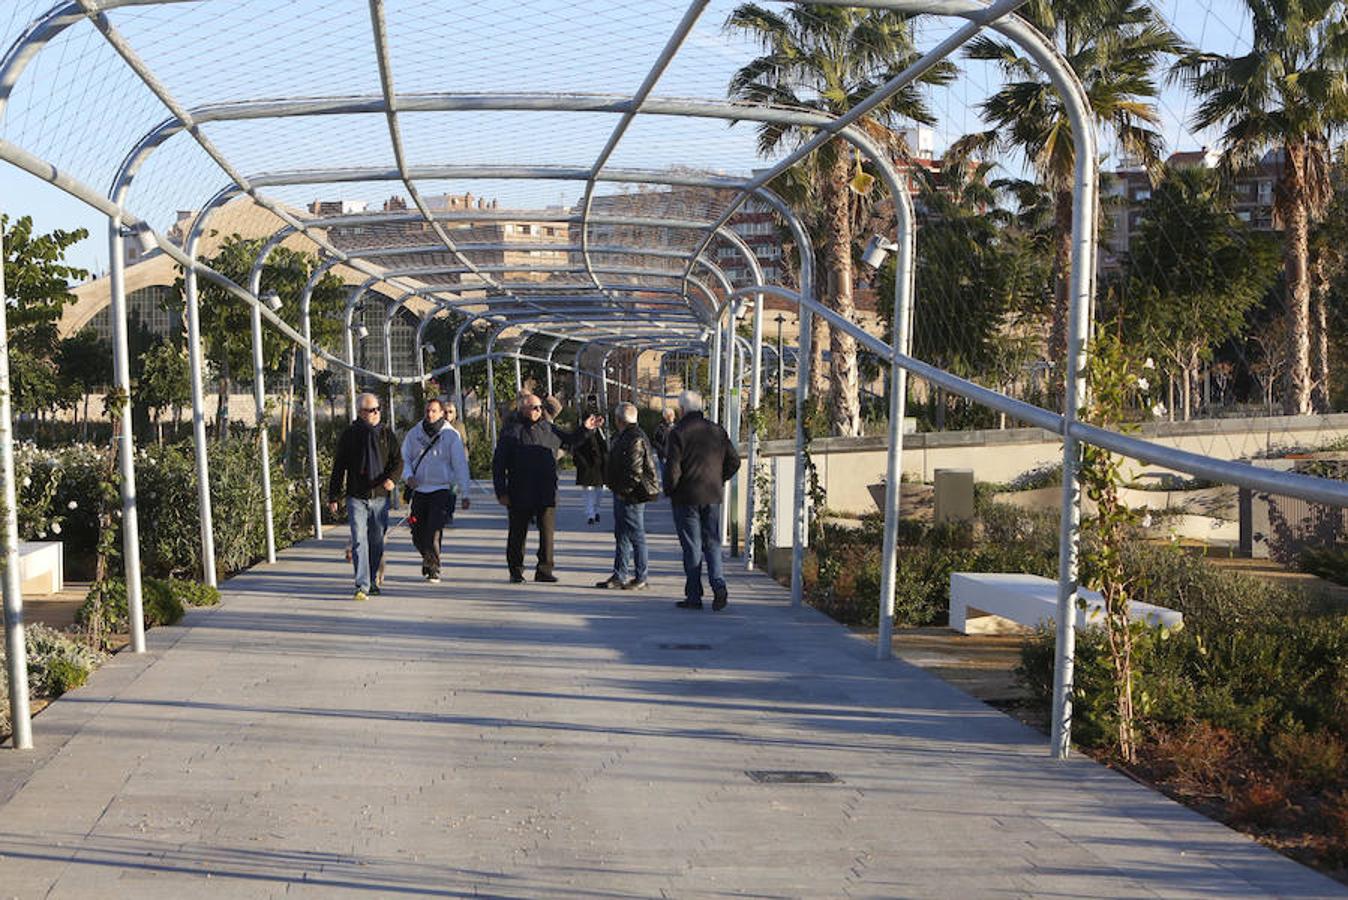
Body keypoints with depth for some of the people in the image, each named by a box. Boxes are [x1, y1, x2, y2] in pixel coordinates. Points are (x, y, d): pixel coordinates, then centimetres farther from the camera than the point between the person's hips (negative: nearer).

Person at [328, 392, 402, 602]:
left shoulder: (386, 433, 6)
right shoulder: (349, 435, 0)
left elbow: (397, 460, 7)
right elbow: (338, 467, 4)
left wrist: (391, 478, -14)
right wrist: (333, 497, 3)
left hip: (380, 497, 2)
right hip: (356, 497, -2)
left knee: (377, 541, 10)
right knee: (359, 541, -11)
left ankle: (371, 580, 28)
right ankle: (362, 586, -13)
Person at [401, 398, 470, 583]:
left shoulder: (451, 436, -3)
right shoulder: (414, 434, 5)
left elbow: (460, 466, -2)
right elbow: (405, 458, 12)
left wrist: (464, 494, -5)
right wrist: (408, 476, -9)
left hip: (441, 490, -3)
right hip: (419, 490, 3)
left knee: (433, 532, -13)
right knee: (417, 535, 7)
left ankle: (434, 570, 2)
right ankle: (427, 557, 37)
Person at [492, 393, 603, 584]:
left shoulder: (548, 429, 11)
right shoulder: (511, 432, -2)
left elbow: (570, 440, 27)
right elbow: (498, 464, -3)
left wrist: (585, 429, 12)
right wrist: (501, 492, -7)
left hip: (546, 494, 3)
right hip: (520, 494, -3)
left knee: (547, 531, 0)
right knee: (518, 533, 6)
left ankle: (544, 570, 8)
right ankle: (516, 571, 17)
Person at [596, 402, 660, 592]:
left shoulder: (635, 439, -18)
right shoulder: (625, 437, 16)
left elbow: (634, 471, -23)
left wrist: (624, 490, -19)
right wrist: (617, 489, 19)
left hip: (631, 496, -11)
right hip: (622, 495, 11)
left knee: (636, 536, -4)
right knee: (621, 535, 14)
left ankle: (641, 579, 3)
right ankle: (619, 576, 21)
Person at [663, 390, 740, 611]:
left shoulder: (678, 433, -9)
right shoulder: (717, 431, 7)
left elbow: (672, 468, -15)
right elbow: (734, 461, 8)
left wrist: (669, 490, 1)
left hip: (687, 497, -4)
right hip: (713, 496, 4)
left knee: (692, 547, 2)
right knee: (712, 543, 12)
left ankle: (694, 596, 5)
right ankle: (718, 584, -8)